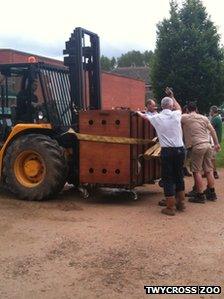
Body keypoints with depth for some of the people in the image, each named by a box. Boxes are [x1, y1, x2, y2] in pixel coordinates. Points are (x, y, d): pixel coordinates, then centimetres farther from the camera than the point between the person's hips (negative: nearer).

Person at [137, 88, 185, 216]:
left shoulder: (157, 118, -2)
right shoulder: (176, 115, -1)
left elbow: (145, 116, 21)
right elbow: (179, 108, 25)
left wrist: (139, 113, 43)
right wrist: (172, 96, 37)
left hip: (167, 151, -2)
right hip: (180, 150, 2)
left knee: (168, 179, 4)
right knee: (179, 176, 17)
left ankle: (170, 207, 5)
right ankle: (181, 203, 27)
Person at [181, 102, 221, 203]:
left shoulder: (184, 118, -1)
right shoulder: (204, 118, 15)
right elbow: (212, 131, 17)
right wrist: (217, 144, 26)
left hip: (197, 146, -6)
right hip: (208, 145, 6)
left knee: (197, 172, 0)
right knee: (209, 170, 13)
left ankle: (200, 196, 2)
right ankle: (212, 193, 21)